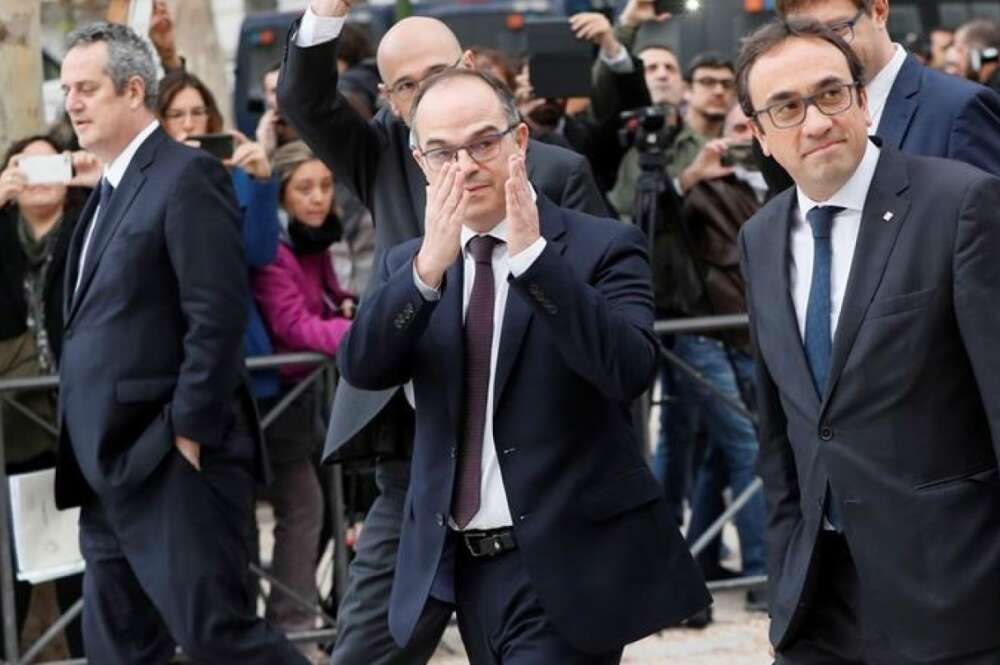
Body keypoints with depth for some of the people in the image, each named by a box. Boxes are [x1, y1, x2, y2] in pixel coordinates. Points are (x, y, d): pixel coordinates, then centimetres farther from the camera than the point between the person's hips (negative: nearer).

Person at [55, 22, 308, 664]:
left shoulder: (187, 177, -10)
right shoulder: (111, 189, 18)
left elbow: (219, 317, -17)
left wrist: (187, 438, -18)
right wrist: (89, 455, 13)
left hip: (173, 465, -9)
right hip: (113, 468, 9)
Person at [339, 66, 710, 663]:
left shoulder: (602, 249, -4)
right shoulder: (408, 266, 10)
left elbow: (631, 369, -20)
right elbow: (363, 368, -7)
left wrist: (532, 254, -25)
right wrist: (429, 266, -22)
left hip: (565, 565, -5)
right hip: (462, 565, 5)